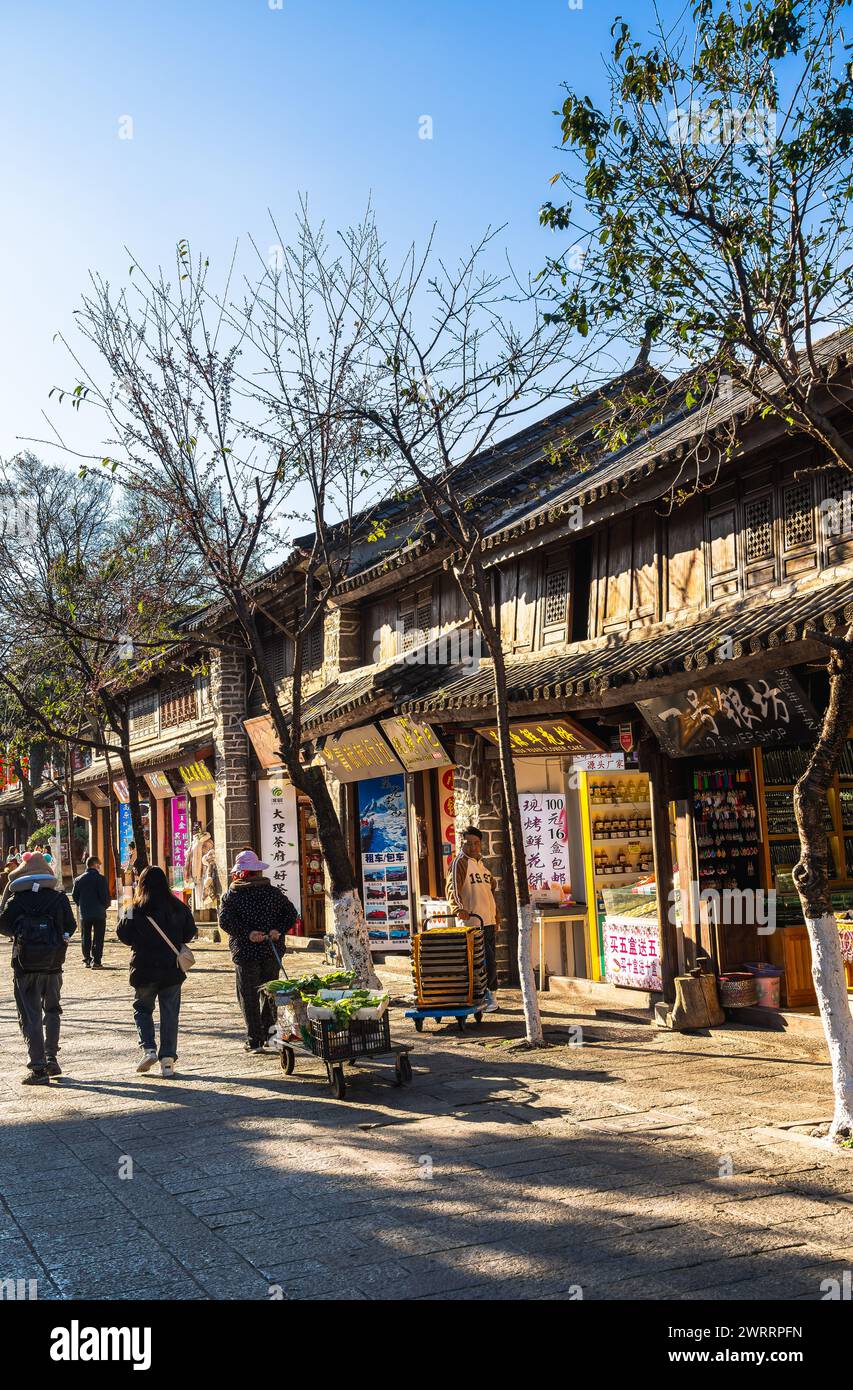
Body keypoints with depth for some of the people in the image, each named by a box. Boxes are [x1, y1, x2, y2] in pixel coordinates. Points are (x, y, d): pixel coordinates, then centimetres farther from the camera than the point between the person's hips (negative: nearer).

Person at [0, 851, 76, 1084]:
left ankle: (38, 1068, 0)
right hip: (53, 963, 2)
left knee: (30, 1016, 4)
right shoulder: (59, 898, -2)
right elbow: (70, 927, 3)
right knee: (52, 1010, 22)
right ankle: (51, 1058, 16)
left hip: (25, 964, -2)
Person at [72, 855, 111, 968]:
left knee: (86, 938, 15)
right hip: (99, 913, -4)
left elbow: (74, 895, 6)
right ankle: (96, 961, -3)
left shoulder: (79, 879, 3)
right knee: (98, 938, 1)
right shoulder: (100, 878, -10)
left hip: (84, 913, 4)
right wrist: (105, 905, 7)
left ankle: (87, 960, 17)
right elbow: (105, 896, -13)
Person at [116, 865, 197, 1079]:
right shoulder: (178, 907, -2)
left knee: (142, 1008, 17)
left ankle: (149, 1049, 0)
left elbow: (123, 935, -7)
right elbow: (190, 932, 5)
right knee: (170, 1013, 8)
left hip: (144, 969, -2)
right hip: (172, 968, 2)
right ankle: (168, 1058, 4)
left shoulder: (136, 910, -10)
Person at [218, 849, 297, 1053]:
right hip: (272, 951, 3)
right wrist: (278, 931, -6)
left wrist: (247, 933, -17)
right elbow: (291, 913, 2)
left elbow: (225, 919, -15)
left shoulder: (232, 895, -3)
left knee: (248, 996, 3)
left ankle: (255, 1040, 0)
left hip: (245, 952, -3)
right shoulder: (274, 892, 5)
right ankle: (269, 1034, 22)